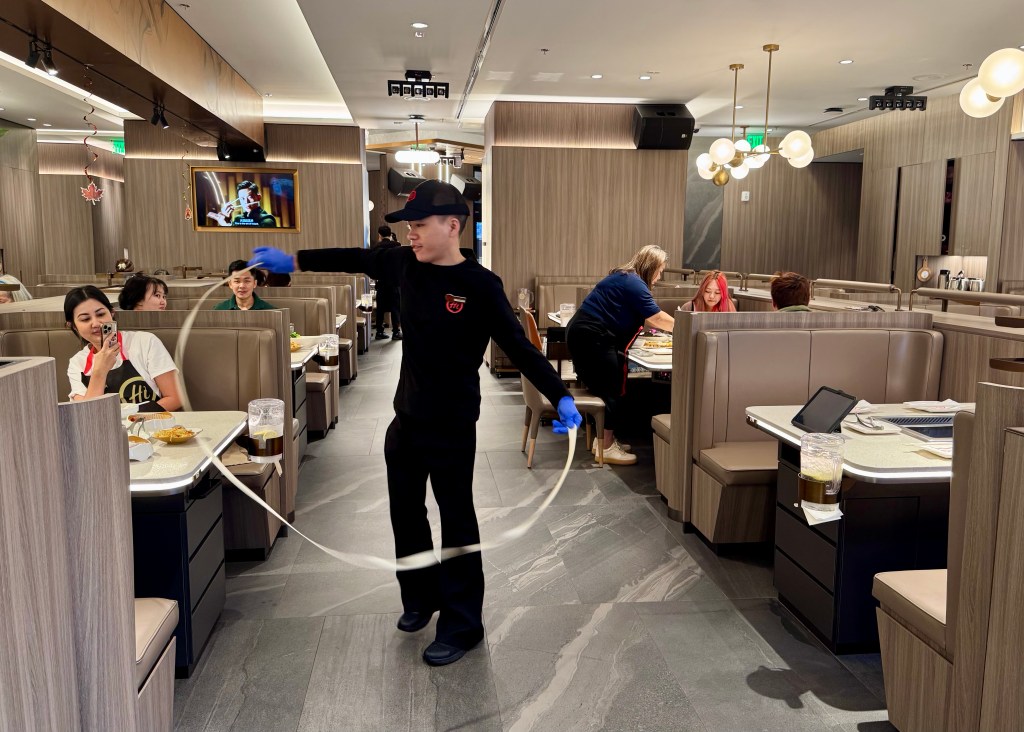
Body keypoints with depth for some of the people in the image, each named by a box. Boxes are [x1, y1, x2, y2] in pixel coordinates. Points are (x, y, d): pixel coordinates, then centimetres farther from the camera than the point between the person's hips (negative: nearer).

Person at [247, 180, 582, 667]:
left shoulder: (480, 286, -17)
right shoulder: (407, 265, 0)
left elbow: (518, 347, -18)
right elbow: (356, 260, 13)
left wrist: (560, 398, -26)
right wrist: (293, 262, 14)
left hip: (452, 426, -6)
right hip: (407, 419, 7)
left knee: (456, 521, 4)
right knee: (405, 511, 19)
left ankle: (462, 625, 19)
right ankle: (421, 598, 41)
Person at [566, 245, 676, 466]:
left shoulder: (624, 278, 19)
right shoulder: (633, 284, -12)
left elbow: (646, 318, 22)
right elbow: (657, 318, -13)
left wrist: (675, 327, 14)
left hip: (585, 335, 10)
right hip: (592, 338, -10)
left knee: (604, 389, 15)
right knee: (611, 391, -5)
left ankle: (603, 439, 23)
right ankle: (606, 448, -1)